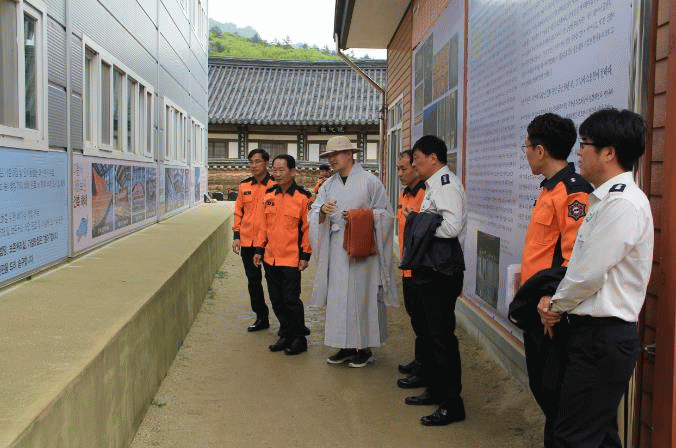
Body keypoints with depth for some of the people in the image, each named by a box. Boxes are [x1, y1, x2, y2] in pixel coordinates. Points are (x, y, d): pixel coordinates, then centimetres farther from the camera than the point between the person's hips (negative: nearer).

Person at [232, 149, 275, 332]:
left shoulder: (275, 185, -5)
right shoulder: (244, 186, 9)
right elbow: (238, 211, 15)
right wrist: (236, 235, 8)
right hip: (247, 241, 5)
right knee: (253, 281, 12)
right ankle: (261, 317, 24)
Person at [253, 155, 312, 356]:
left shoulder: (303, 197, -7)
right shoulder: (269, 195, 9)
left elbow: (308, 228, -6)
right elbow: (263, 225, 15)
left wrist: (305, 255, -8)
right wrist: (259, 249, 12)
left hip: (291, 259, -6)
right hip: (270, 258, 6)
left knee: (291, 300, -2)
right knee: (277, 300, 12)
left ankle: (300, 338, 13)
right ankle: (286, 335, 25)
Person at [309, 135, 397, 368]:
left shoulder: (370, 181, 0)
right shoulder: (328, 185, 13)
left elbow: (386, 214, 2)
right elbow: (314, 216, 8)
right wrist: (323, 211, -14)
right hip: (336, 247, 5)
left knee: (362, 294, -3)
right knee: (338, 295, 5)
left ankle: (365, 348, 8)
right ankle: (346, 346, 15)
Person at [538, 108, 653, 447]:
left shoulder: (623, 204, -19)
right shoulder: (605, 199, 12)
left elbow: (589, 275, -20)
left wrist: (556, 304, -3)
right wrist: (557, 302, 1)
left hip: (603, 339, -10)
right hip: (596, 333, 10)